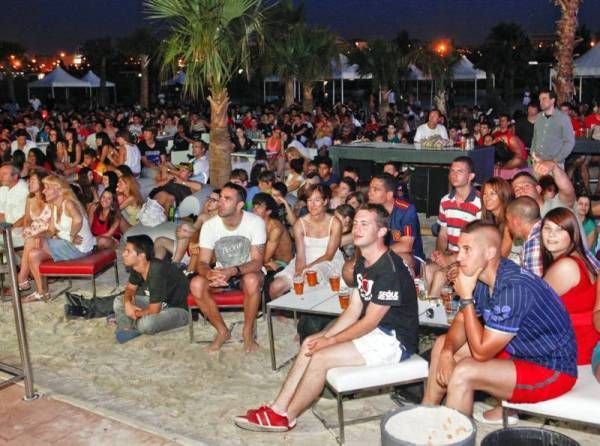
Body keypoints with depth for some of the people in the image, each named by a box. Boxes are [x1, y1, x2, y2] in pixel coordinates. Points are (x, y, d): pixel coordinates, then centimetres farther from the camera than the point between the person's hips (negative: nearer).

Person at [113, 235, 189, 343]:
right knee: (119, 301, 2)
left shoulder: (157, 272, -34)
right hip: (156, 303, 8)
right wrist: (127, 303, -12)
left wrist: (135, 314, -12)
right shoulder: (136, 267, -9)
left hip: (177, 309, -8)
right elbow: (130, 288, 10)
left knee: (146, 323, -33)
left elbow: (153, 310, -30)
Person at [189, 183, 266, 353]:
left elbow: (257, 262, -21)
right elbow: (202, 262, -11)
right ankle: (222, 331, -6)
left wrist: (232, 271, -39)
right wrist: (209, 273, -37)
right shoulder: (209, 225, -11)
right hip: (221, 273, 3)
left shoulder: (256, 222, -19)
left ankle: (248, 331, -14)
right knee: (196, 284, -26)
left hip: (248, 272, -3)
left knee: (252, 281, -38)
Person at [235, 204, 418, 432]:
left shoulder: (390, 269, -22)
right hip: (374, 330, 10)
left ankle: (285, 418, 0)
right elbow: (354, 311, 9)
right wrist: (324, 337, -3)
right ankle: (277, 408, 2)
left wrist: (331, 340, -12)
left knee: (320, 357, -18)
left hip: (394, 341, -9)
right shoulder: (363, 263, 8)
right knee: (310, 344, 1)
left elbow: (370, 321, -20)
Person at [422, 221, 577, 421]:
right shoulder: (482, 275, -4)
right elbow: (461, 322, 5)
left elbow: (481, 352, -28)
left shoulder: (514, 288, -31)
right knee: (442, 344, 7)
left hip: (552, 370, -9)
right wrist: (447, 352, -15)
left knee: (464, 372, -27)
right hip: (518, 350, 9)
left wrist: (466, 297, -24)